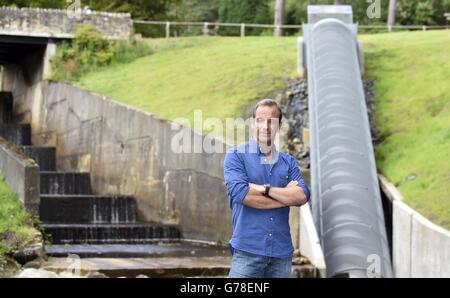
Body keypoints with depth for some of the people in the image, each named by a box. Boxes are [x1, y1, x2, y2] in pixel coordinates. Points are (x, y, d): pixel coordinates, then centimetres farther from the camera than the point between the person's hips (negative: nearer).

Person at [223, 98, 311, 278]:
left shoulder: (288, 162, 15)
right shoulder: (236, 155, 3)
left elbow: (302, 196, -2)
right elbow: (240, 193, -13)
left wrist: (264, 189, -12)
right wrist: (286, 197, -3)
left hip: (282, 251, 4)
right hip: (248, 250, -4)